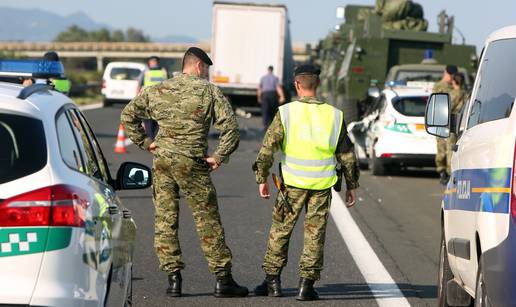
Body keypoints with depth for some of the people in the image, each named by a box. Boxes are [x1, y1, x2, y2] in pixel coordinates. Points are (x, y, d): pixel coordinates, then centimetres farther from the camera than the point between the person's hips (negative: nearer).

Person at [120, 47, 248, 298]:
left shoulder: (157, 91, 9)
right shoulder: (209, 91, -2)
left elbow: (128, 115, 12)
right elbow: (230, 126, -11)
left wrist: (144, 141, 14)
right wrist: (219, 156, -4)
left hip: (162, 162, 3)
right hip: (192, 164, -3)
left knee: (165, 221, 8)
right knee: (208, 222, 3)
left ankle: (173, 278, 4)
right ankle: (223, 279, 4)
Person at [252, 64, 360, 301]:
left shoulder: (286, 112, -6)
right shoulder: (334, 115, 2)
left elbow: (267, 147, -6)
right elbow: (347, 155, 7)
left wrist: (262, 178, 3)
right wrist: (351, 186, 16)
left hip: (292, 183, -1)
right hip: (322, 185, 1)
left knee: (280, 231, 11)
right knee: (314, 235, 7)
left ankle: (272, 281, 13)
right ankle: (306, 285, 5)